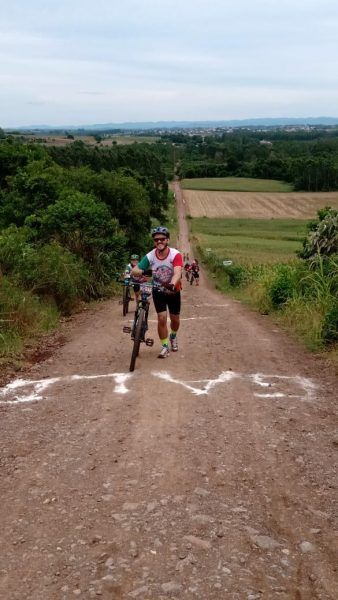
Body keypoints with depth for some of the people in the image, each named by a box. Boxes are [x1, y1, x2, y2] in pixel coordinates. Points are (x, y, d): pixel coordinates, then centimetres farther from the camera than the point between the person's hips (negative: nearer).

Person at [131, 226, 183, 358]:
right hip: (158, 291, 0)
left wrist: (172, 284, -58)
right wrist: (135, 271, -50)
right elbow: (135, 270, -25)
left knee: (175, 319, 12)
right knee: (162, 317, -12)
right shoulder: (150, 256, -20)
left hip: (173, 291, 0)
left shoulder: (175, 255, -25)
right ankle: (165, 346, 7)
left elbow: (177, 273, -39)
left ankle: (173, 336, 45)